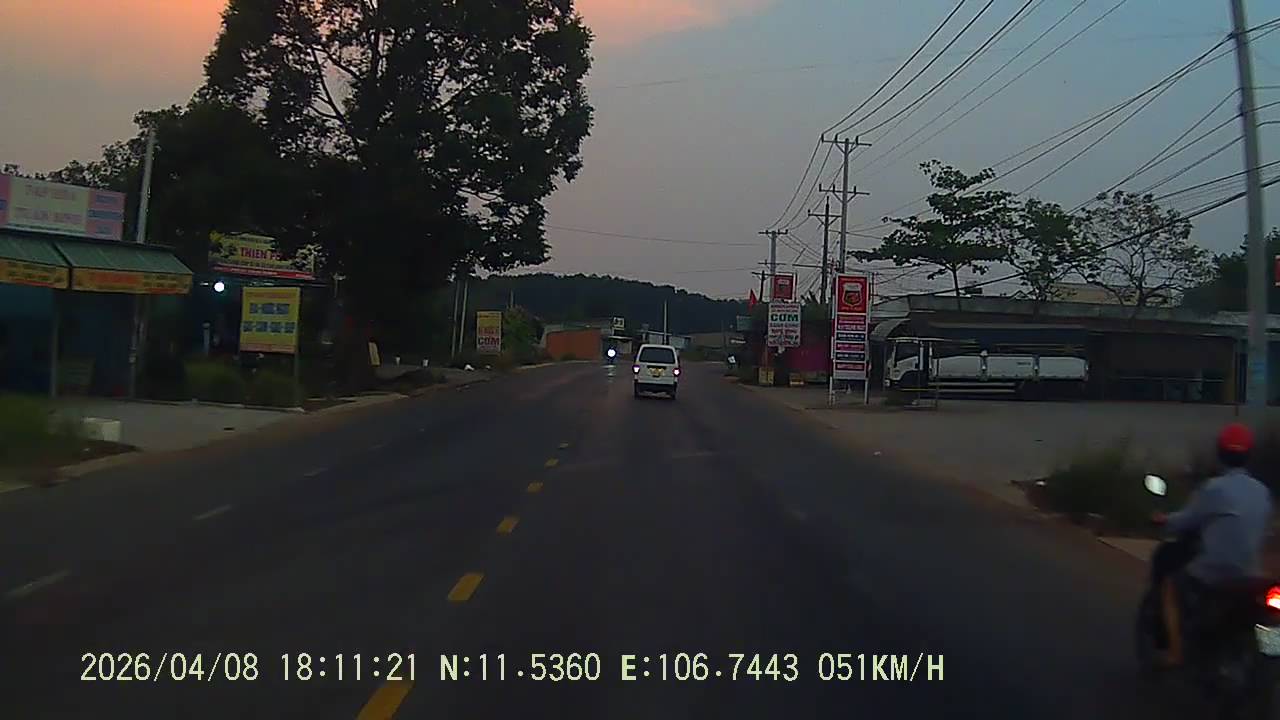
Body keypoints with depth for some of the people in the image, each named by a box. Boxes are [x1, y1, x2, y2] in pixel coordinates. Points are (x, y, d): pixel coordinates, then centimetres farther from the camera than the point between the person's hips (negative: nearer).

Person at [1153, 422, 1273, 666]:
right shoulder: (1262, 492, 4)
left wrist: (1165, 520, 15)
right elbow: (1261, 528, 15)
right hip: (1249, 575, 6)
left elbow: (1185, 522, -6)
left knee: (1171, 587, 18)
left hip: (1214, 572, -6)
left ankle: (1176, 652, 12)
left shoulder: (1213, 488, -15)